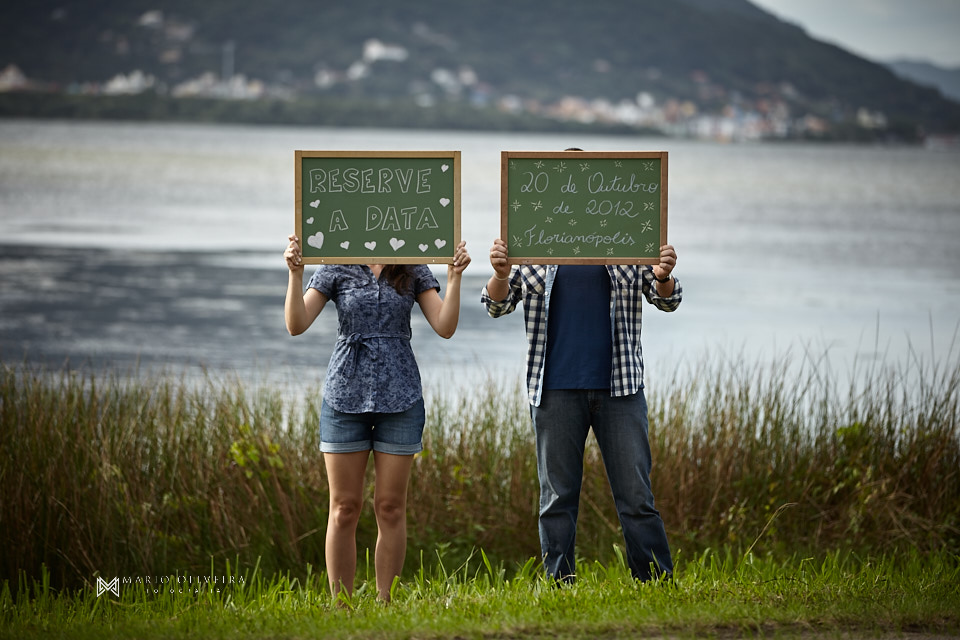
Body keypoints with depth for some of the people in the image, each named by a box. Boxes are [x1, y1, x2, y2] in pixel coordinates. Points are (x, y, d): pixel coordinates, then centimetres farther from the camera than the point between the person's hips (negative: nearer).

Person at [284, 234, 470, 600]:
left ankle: (386, 604, 8)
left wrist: (455, 277, -12)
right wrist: (295, 272, -16)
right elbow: (296, 325, -4)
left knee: (391, 507, 2)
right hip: (346, 394, -1)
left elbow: (445, 327, -2)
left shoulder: (414, 273, 6)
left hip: (399, 396, 1)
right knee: (344, 508, 0)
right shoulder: (336, 270, 4)